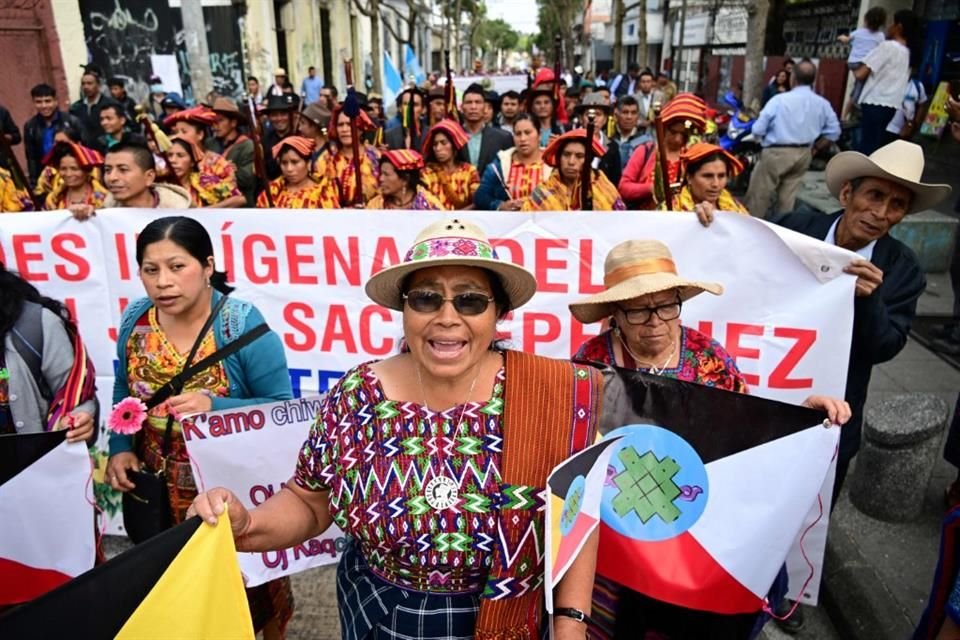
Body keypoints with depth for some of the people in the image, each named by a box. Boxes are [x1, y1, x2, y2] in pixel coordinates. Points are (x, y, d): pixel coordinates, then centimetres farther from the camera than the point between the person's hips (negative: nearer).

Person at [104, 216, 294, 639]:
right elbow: (125, 389, 9)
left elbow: (282, 408, -19)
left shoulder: (243, 324, -21)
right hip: (157, 492, 4)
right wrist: (120, 448, -5)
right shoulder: (134, 320, -6)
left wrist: (213, 407, -33)